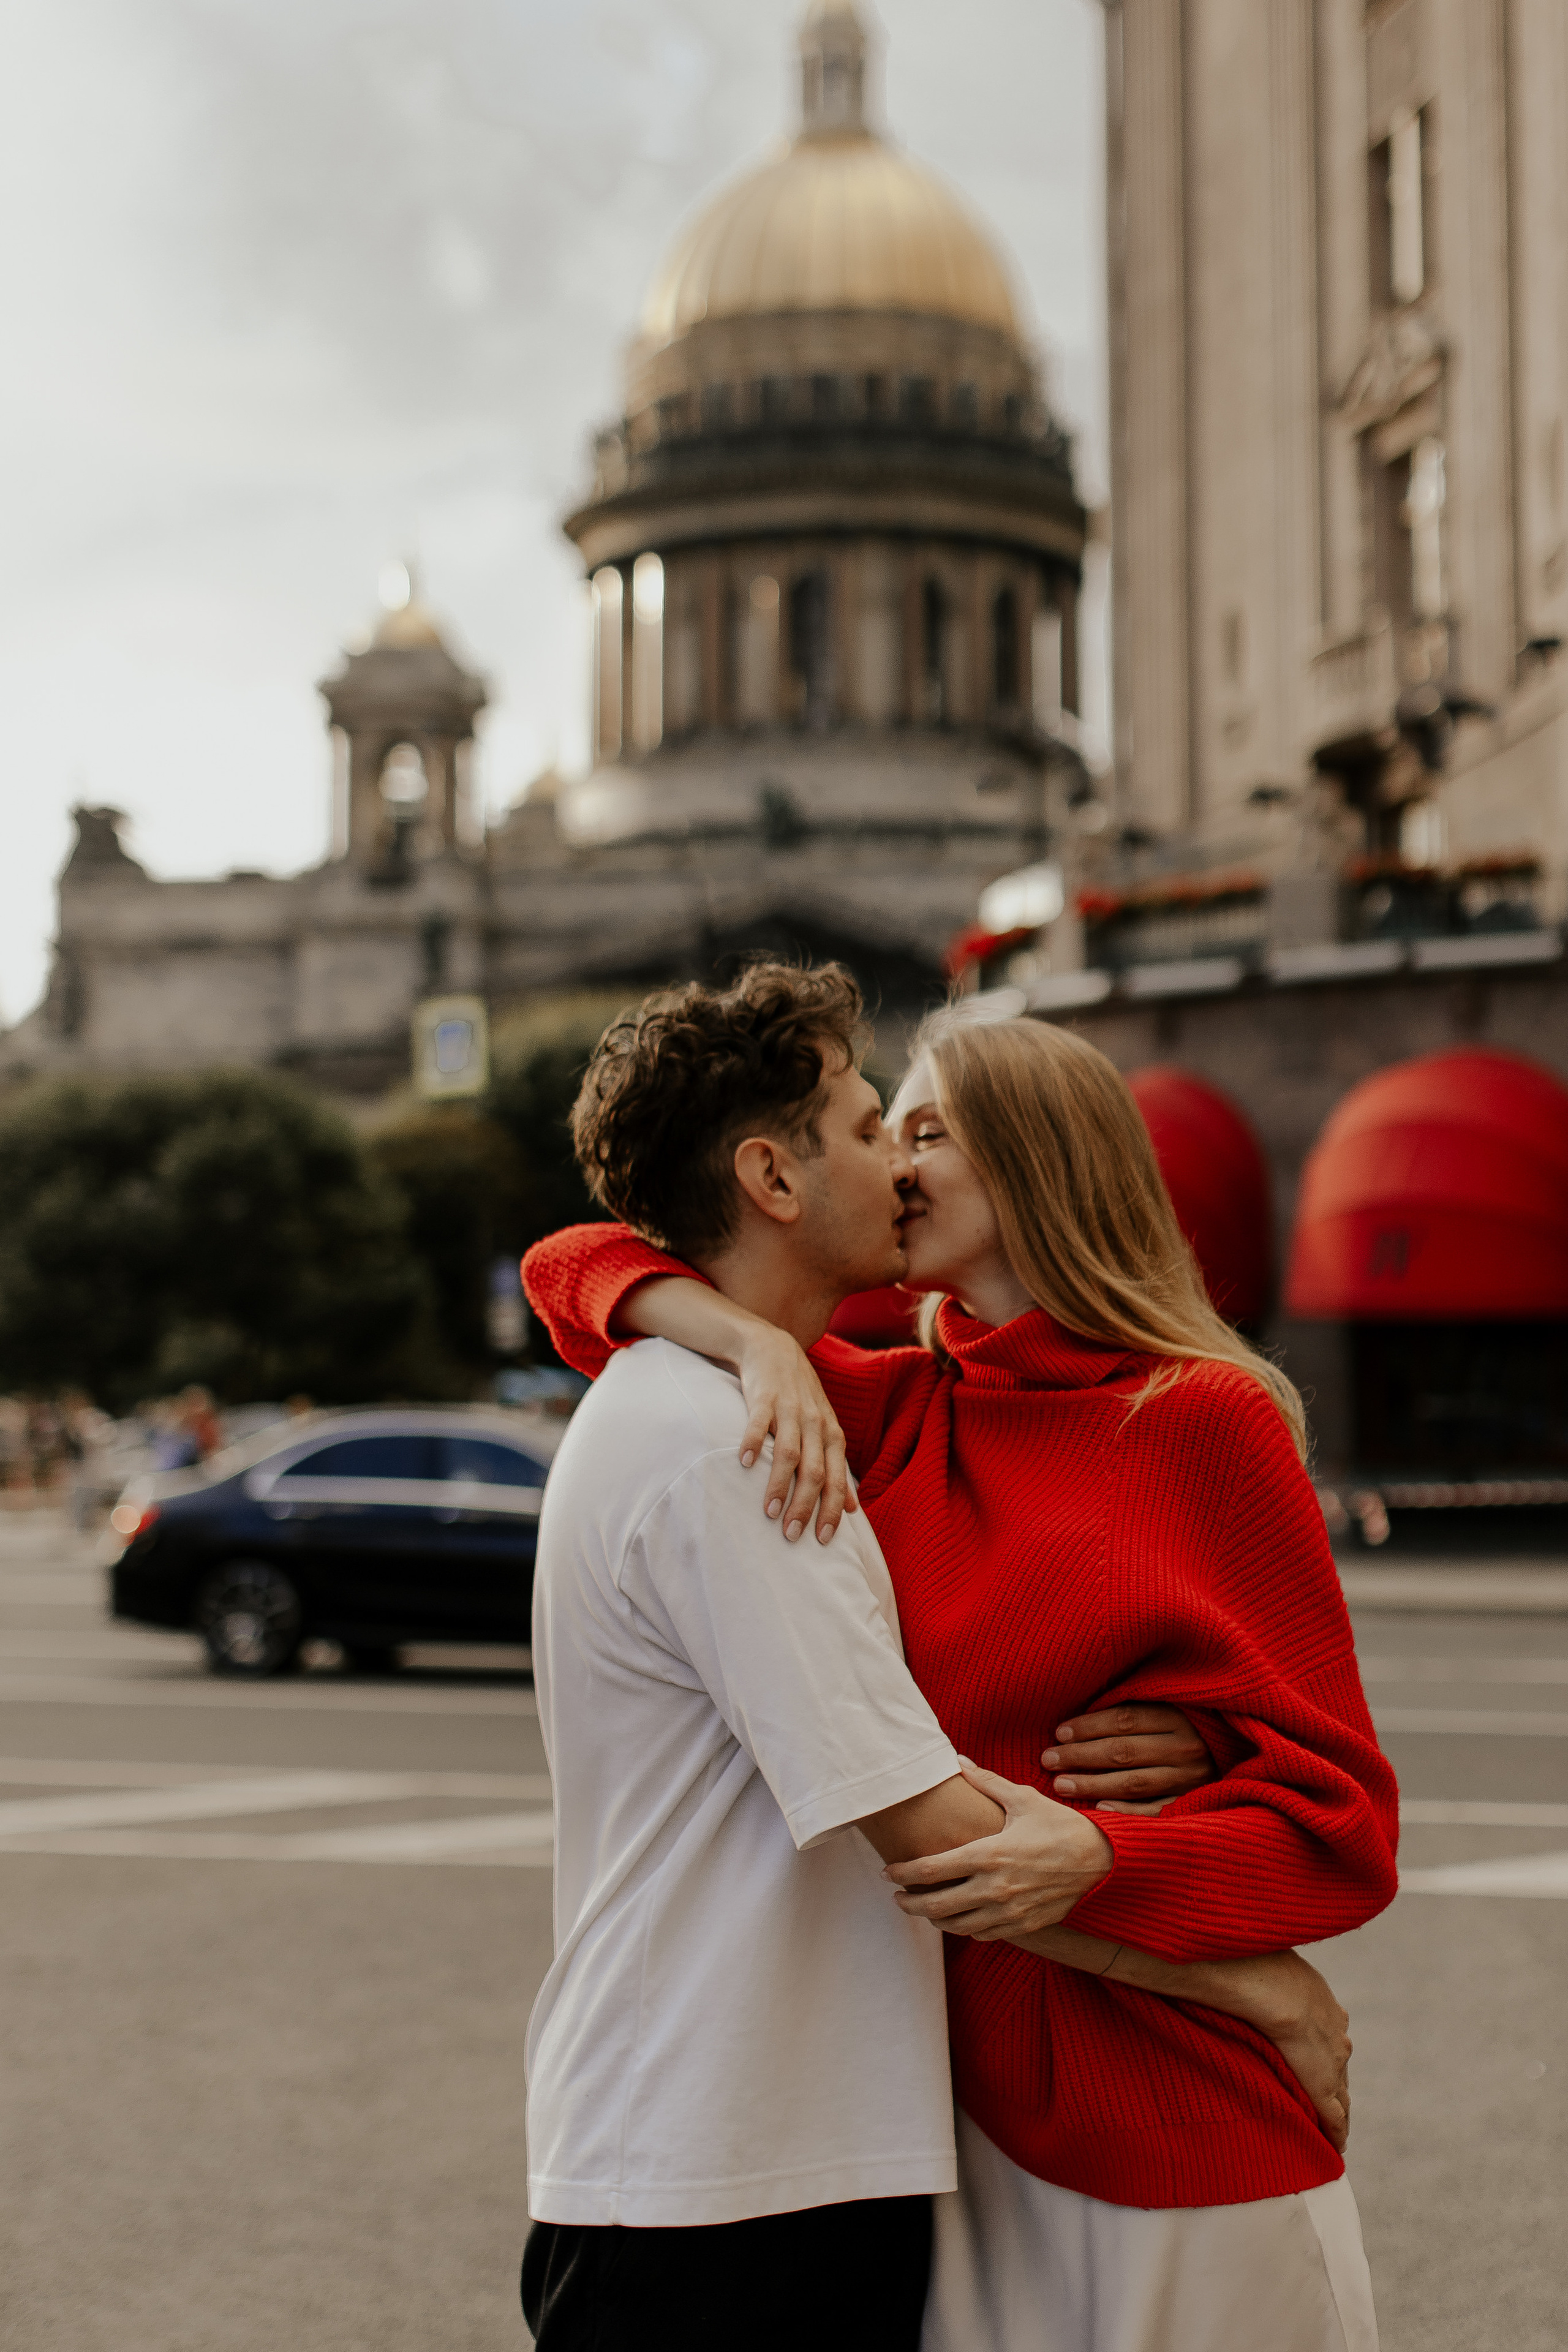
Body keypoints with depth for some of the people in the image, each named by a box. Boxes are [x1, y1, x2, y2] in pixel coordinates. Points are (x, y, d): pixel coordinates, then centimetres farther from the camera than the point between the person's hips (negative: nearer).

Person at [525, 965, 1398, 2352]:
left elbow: (1340, 1826, -8)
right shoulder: (891, 1416, 7)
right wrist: (761, 1344, -13)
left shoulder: (1202, 1418, -8)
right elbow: (577, 1271, 7)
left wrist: (1097, 1860, -26)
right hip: (966, 2118, 4)